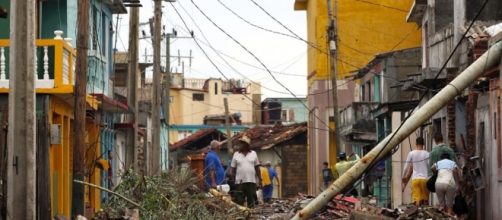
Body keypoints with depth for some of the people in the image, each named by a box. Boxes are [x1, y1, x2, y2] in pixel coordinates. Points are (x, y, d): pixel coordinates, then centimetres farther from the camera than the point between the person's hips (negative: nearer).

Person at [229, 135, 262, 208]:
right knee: (239, 201, -5)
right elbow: (233, 169, 7)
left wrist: (260, 179, 6)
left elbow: (257, 168, 11)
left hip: (251, 181, 1)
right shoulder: (236, 154, 7)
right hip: (239, 182, -1)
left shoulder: (253, 154, 10)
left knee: (251, 202, 4)